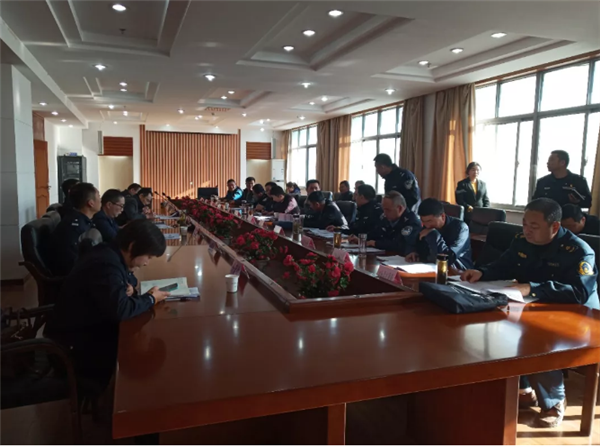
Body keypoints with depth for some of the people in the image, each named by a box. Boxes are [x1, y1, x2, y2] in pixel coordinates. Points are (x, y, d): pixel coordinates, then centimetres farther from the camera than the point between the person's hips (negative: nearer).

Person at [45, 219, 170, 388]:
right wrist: (150, 298, -19)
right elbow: (120, 310, -36)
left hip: (87, 327, 9)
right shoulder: (107, 264, -29)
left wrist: (129, 287, -5)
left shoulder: (111, 255, 1)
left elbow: (127, 277, 20)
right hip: (72, 342, -9)